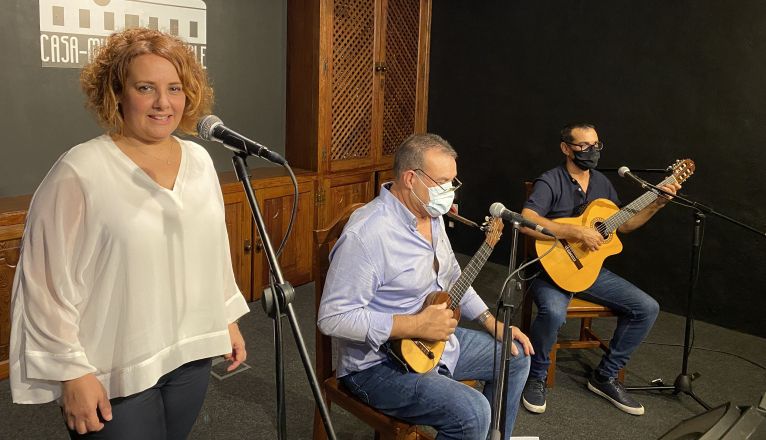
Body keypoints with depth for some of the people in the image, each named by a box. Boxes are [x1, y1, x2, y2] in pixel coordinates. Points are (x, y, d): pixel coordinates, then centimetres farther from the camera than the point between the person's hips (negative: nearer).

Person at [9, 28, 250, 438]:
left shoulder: (199, 160, 4)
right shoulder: (80, 172, -15)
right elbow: (49, 284, -14)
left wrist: (228, 317, 13)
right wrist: (72, 372, -14)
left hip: (192, 355, 6)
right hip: (114, 372, -5)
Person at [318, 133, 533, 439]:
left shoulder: (431, 216, 3)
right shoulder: (366, 234, -28)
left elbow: (452, 277, 17)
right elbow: (332, 318, -29)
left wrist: (491, 322, 8)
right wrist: (416, 326, -29)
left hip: (435, 339, 10)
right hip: (379, 364, -9)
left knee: (517, 356, 17)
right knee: (472, 414, -27)